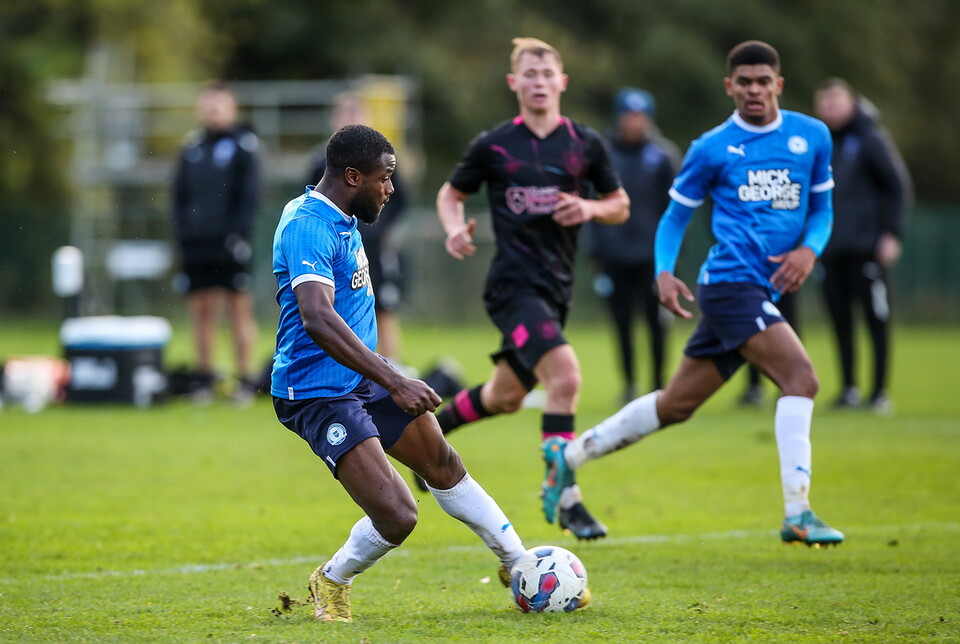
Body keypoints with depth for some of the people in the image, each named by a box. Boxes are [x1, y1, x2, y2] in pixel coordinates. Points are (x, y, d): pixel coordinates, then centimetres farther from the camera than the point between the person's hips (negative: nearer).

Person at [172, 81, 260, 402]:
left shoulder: (244, 143, 0)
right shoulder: (192, 146, 14)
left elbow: (249, 194, -5)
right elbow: (179, 193, 17)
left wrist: (238, 234, -13)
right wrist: (181, 233, 5)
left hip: (229, 243, -5)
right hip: (196, 243, 5)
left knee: (239, 309, -2)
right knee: (201, 311, 5)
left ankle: (245, 380, 0)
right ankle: (204, 379, 10)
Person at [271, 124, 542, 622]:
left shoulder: (339, 218, 10)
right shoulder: (308, 227, -24)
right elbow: (318, 319, -37)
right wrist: (395, 383, -40)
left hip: (361, 378, 10)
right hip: (317, 391, -10)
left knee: (443, 465, 17)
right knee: (396, 516, -17)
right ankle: (332, 582, 10)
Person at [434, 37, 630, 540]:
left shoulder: (586, 144, 5)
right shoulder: (493, 146, -2)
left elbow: (620, 206, 13)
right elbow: (450, 194, 11)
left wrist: (591, 208, -8)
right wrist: (455, 227, -10)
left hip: (556, 286, 5)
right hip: (514, 284, -5)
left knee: (506, 396, 17)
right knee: (564, 375, -24)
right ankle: (566, 498, -18)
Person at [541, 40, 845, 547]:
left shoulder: (812, 136, 11)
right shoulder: (711, 149, 0)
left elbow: (822, 207, 17)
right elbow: (675, 215, 9)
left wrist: (810, 249, -3)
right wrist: (664, 272, -7)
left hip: (762, 293, 6)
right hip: (730, 281, -6)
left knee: (676, 405, 13)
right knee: (800, 376, -23)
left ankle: (569, 454, 28)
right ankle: (797, 514, -24)